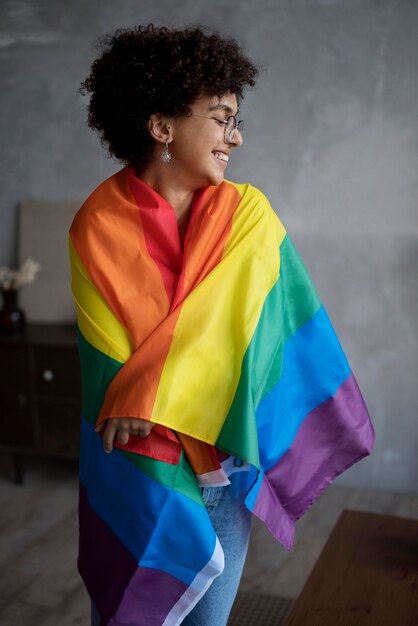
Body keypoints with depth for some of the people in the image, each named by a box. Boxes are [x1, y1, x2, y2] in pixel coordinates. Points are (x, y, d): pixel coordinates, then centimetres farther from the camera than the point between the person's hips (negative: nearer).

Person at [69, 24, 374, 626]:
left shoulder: (247, 212, -3)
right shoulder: (99, 227, -10)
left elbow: (244, 320, -12)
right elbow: (111, 356, -9)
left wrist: (143, 394, -17)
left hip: (225, 462, 2)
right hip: (135, 470, -2)